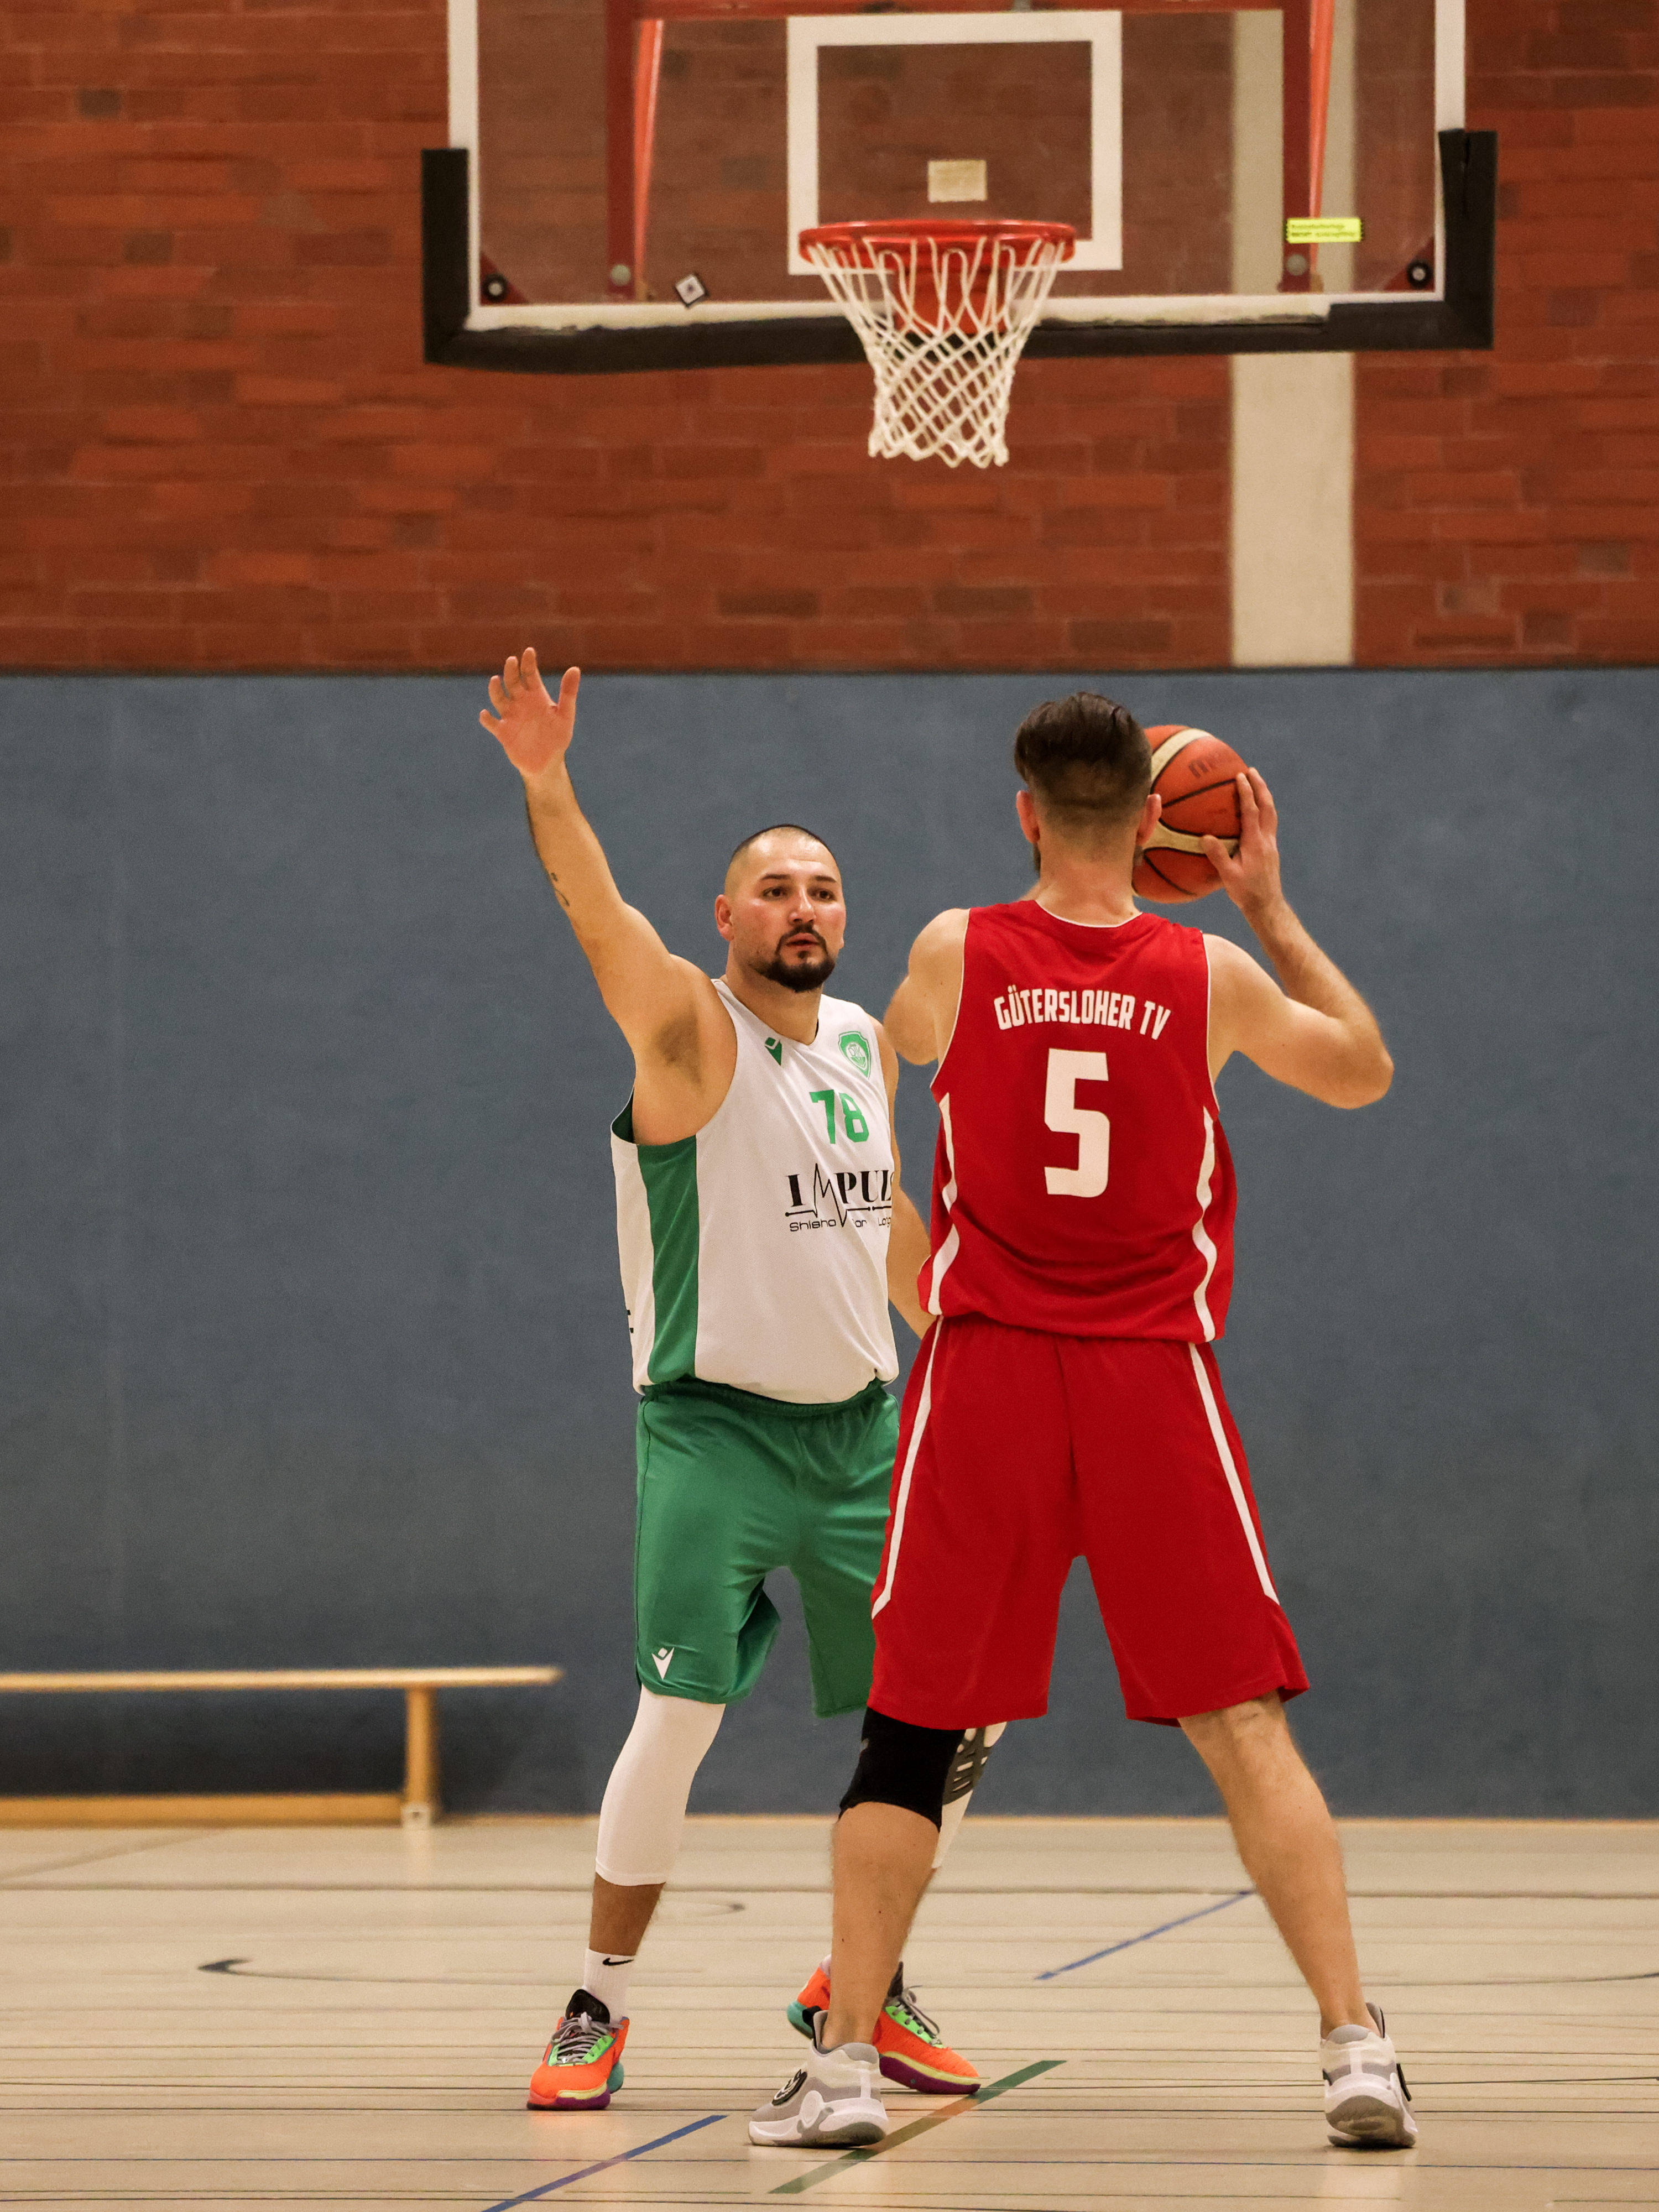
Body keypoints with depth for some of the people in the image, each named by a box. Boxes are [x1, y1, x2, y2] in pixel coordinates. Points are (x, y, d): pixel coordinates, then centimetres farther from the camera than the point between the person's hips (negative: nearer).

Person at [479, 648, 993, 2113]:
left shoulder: (864, 1041, 10)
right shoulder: (692, 1033, -9)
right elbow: (605, 922, -29)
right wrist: (548, 788, -46)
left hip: (861, 1427, 6)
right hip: (714, 1427, -6)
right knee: (680, 1711, -15)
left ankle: (864, 1985, 20)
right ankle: (602, 2002, 0)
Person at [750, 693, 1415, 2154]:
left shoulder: (957, 956, -3)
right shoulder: (1210, 978, -2)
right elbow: (1364, 1071, 17)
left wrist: (1057, 892, 28)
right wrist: (1269, 904, 22)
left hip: (985, 1377, 0)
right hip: (1154, 1379, 0)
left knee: (910, 1730, 8)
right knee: (1245, 1728, 3)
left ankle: (846, 2061, 5)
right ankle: (1357, 2047, -5)